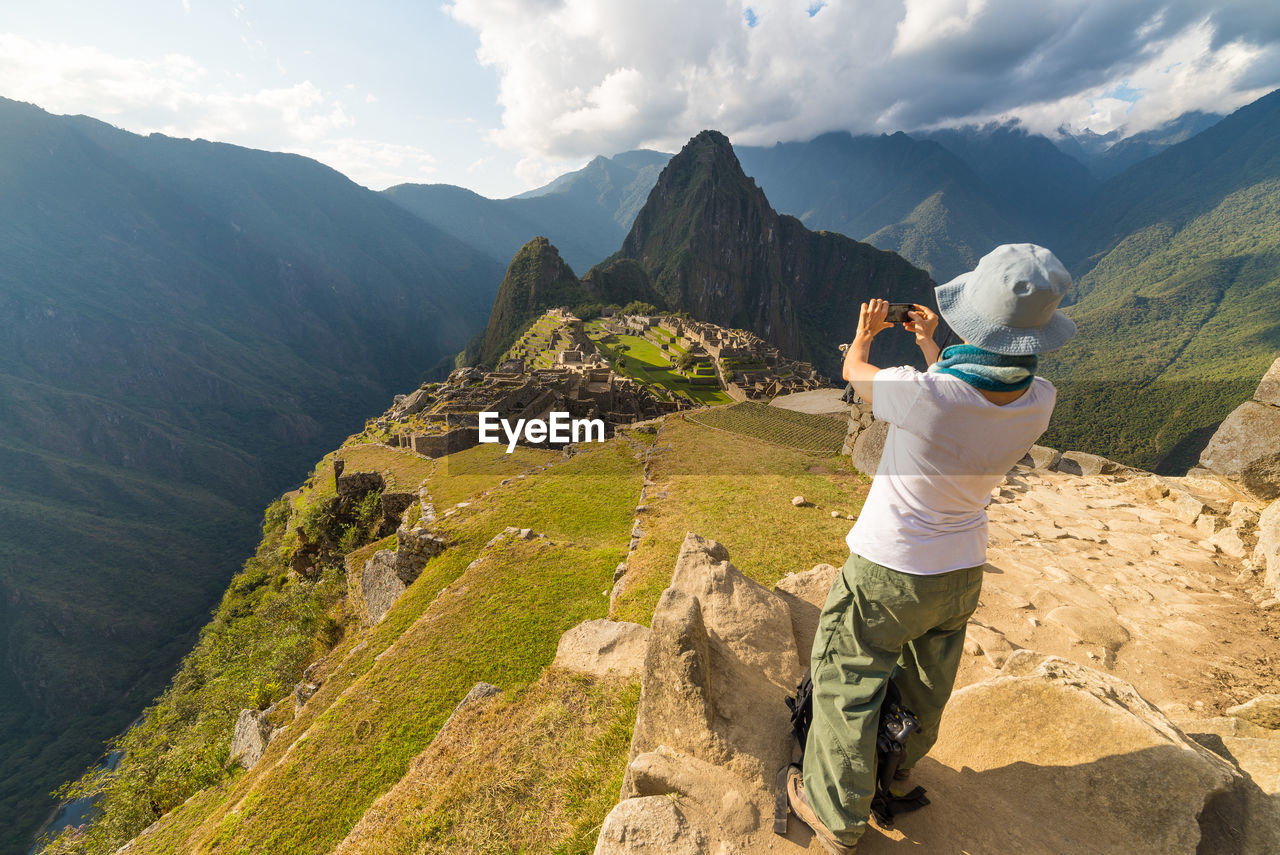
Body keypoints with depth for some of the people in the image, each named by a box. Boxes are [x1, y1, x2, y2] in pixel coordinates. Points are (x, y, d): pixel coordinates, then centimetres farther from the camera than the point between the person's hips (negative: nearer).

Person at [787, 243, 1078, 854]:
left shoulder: (923, 396, -32)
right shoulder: (1039, 401, -15)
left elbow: (854, 372, -10)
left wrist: (864, 334, 13)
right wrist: (929, 344, 19)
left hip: (886, 573, -6)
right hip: (962, 573, 6)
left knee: (848, 685, 15)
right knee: (926, 688, 29)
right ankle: (901, 772, 57)